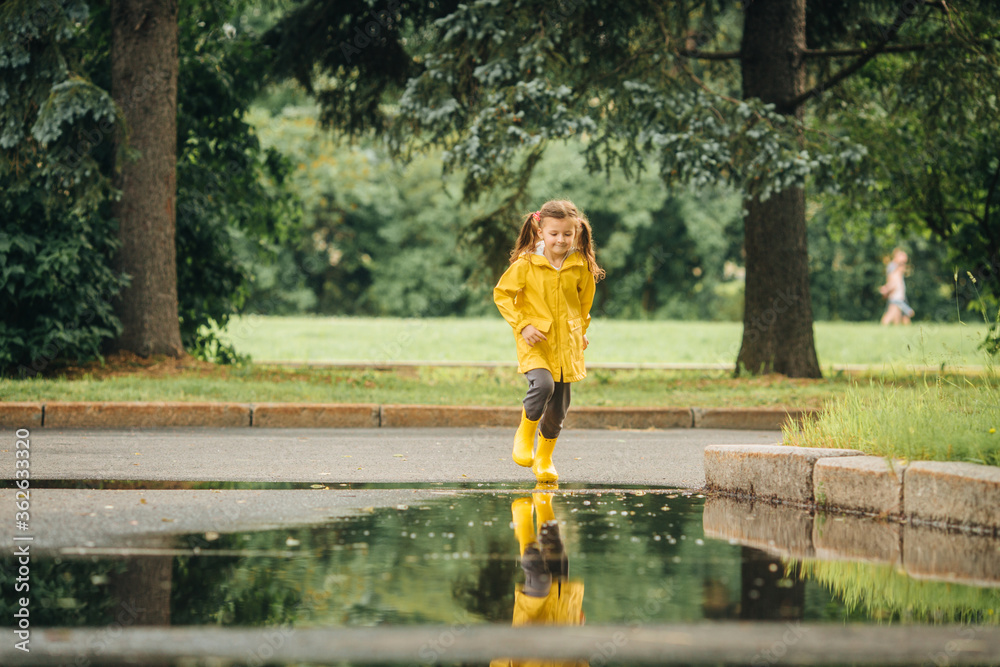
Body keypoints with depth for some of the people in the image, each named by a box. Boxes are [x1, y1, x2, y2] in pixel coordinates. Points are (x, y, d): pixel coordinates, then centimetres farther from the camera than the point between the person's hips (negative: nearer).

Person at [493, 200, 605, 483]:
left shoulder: (580, 266, -2)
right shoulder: (525, 264, -12)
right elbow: (501, 294, -4)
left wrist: (582, 330, 18)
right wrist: (522, 325, -12)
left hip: (566, 343, 3)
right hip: (535, 340, -3)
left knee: (558, 407, 7)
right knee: (543, 384, -29)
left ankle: (544, 458, 29)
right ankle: (525, 435, -2)